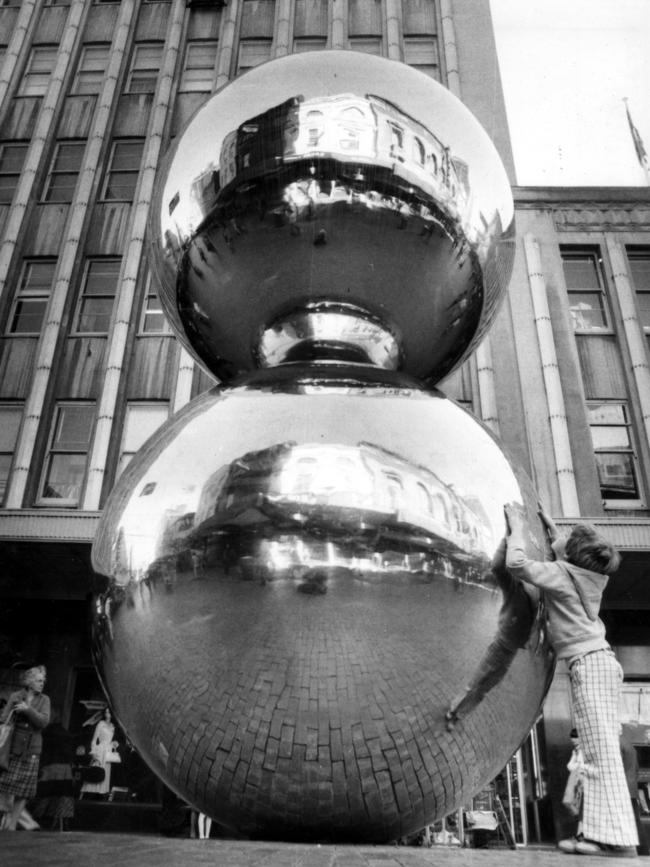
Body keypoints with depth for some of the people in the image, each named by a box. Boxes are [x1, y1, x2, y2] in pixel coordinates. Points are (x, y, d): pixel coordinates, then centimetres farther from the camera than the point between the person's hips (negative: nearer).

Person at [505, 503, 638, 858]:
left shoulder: (559, 574, -9)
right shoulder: (587, 575, 15)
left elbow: (516, 563, -20)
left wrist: (518, 527, -6)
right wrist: (550, 528, 34)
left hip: (589, 663, -9)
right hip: (600, 660, 9)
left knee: (600, 750, -12)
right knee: (601, 751, 6)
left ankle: (617, 839, -13)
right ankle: (606, 832, 8)